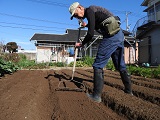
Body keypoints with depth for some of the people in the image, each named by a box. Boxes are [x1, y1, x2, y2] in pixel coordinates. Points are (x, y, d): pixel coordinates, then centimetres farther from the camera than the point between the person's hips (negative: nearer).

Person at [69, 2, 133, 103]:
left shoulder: (89, 10, -3)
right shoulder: (93, 12, 25)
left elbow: (91, 34, -11)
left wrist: (81, 44, 4)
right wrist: (87, 25, 56)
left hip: (112, 35, -10)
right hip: (120, 35, 10)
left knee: (98, 65, -6)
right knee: (120, 65, 17)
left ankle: (97, 95, -3)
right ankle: (129, 90, 28)